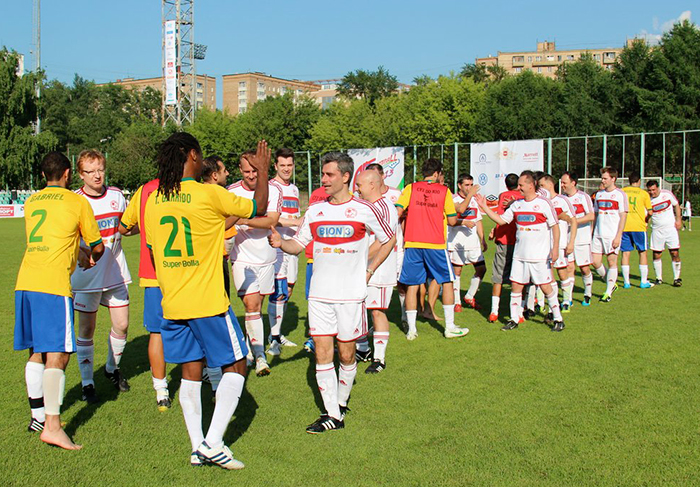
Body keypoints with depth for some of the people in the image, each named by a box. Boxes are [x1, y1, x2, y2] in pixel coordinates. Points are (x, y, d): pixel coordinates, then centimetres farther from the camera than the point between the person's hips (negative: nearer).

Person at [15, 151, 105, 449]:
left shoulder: (31, 202, 20)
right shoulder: (77, 202, 3)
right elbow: (98, 246, 9)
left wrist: (80, 254, 43)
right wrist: (92, 257, 32)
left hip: (25, 283, 7)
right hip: (53, 285, -6)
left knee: (37, 352, 15)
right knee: (58, 355, -7)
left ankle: (37, 416, 22)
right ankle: (52, 425, -13)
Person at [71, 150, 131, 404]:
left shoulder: (116, 195, 3)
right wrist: (81, 253, -32)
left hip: (115, 272, 4)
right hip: (87, 275, -4)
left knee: (121, 325, 8)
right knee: (86, 330, 3)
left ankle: (112, 368, 33)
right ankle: (87, 382, 17)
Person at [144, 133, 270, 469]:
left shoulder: (153, 200, 4)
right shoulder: (209, 194, -13)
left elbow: (153, 250, 14)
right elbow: (258, 207, -1)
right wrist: (263, 170, 15)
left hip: (171, 304, 6)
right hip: (208, 303, -6)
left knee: (190, 372, 13)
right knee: (235, 366, 8)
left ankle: (197, 447, 17)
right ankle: (213, 442, 1)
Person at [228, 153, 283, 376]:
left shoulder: (273, 189, -6)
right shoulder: (232, 191, -7)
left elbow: (272, 221, -19)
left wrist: (245, 220, -33)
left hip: (267, 256, 2)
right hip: (243, 257, -2)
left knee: (259, 304, 14)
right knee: (251, 305, -12)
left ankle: (251, 344, 35)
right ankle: (260, 357, -8)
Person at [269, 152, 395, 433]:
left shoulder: (363, 210, -3)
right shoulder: (315, 211, 7)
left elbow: (388, 240, 9)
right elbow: (298, 244, 10)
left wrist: (369, 270, 2)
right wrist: (280, 243, -11)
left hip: (351, 294, -3)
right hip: (319, 294, 3)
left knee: (346, 354, 6)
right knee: (322, 353, -2)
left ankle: (341, 403, 28)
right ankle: (333, 415, 5)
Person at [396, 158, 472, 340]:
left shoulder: (411, 188, 4)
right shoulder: (444, 190, 2)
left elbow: (397, 212, -6)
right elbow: (452, 221, 3)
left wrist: (408, 214, 12)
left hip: (412, 243, 2)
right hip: (436, 244, -2)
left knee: (412, 285, 7)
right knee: (447, 282, 12)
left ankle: (411, 329, 7)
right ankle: (450, 327, 14)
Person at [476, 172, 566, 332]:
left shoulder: (543, 203, -7)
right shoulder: (516, 204, 8)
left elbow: (555, 226, -5)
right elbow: (501, 220, 11)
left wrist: (555, 248, -12)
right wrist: (485, 207, 4)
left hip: (540, 255, -5)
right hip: (519, 255, 5)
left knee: (545, 286, -1)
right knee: (516, 284, 4)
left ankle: (558, 319, 13)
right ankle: (514, 319, 15)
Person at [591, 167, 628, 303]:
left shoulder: (620, 194, -4)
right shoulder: (599, 194, 13)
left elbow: (623, 216, -7)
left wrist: (618, 236, -14)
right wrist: (591, 232, 11)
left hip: (612, 235, -5)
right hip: (598, 234, 5)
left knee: (612, 262, 0)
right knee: (595, 261, 2)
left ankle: (608, 292, 9)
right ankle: (612, 283, 23)